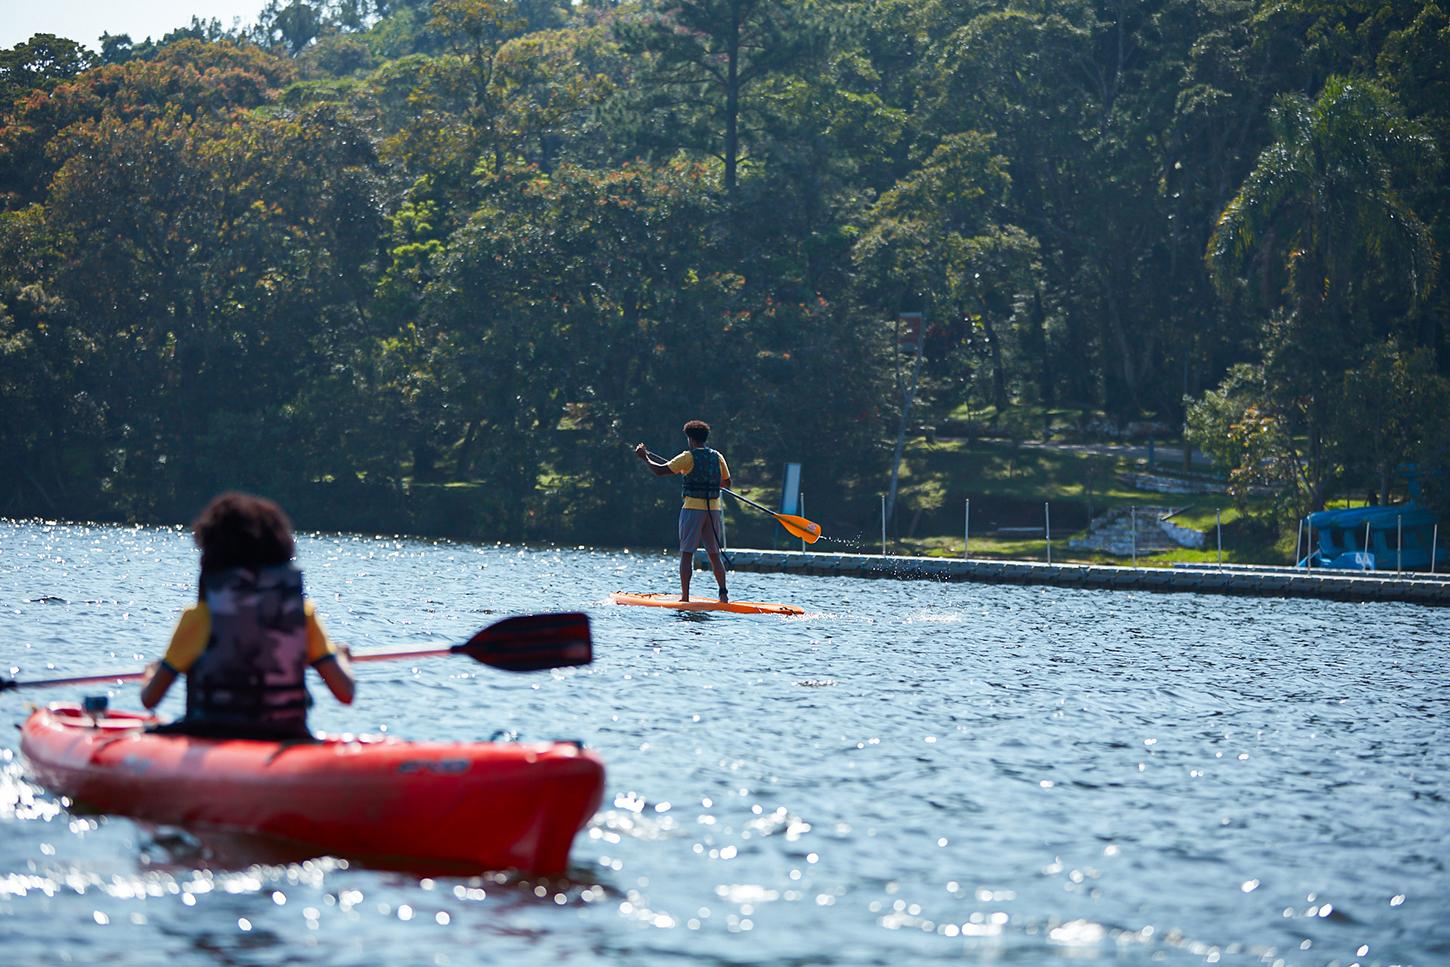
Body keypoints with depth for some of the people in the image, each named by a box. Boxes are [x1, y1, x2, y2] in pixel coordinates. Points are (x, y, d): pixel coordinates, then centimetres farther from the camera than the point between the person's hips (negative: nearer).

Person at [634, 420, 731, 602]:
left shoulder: (689, 457, -7)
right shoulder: (717, 457, 7)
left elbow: (660, 471, -6)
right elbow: (727, 482, 18)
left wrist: (645, 457, 8)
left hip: (693, 509, -5)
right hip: (714, 510, 5)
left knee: (687, 554, 0)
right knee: (714, 555, 11)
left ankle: (685, 596, -4)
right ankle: (723, 593, 4)